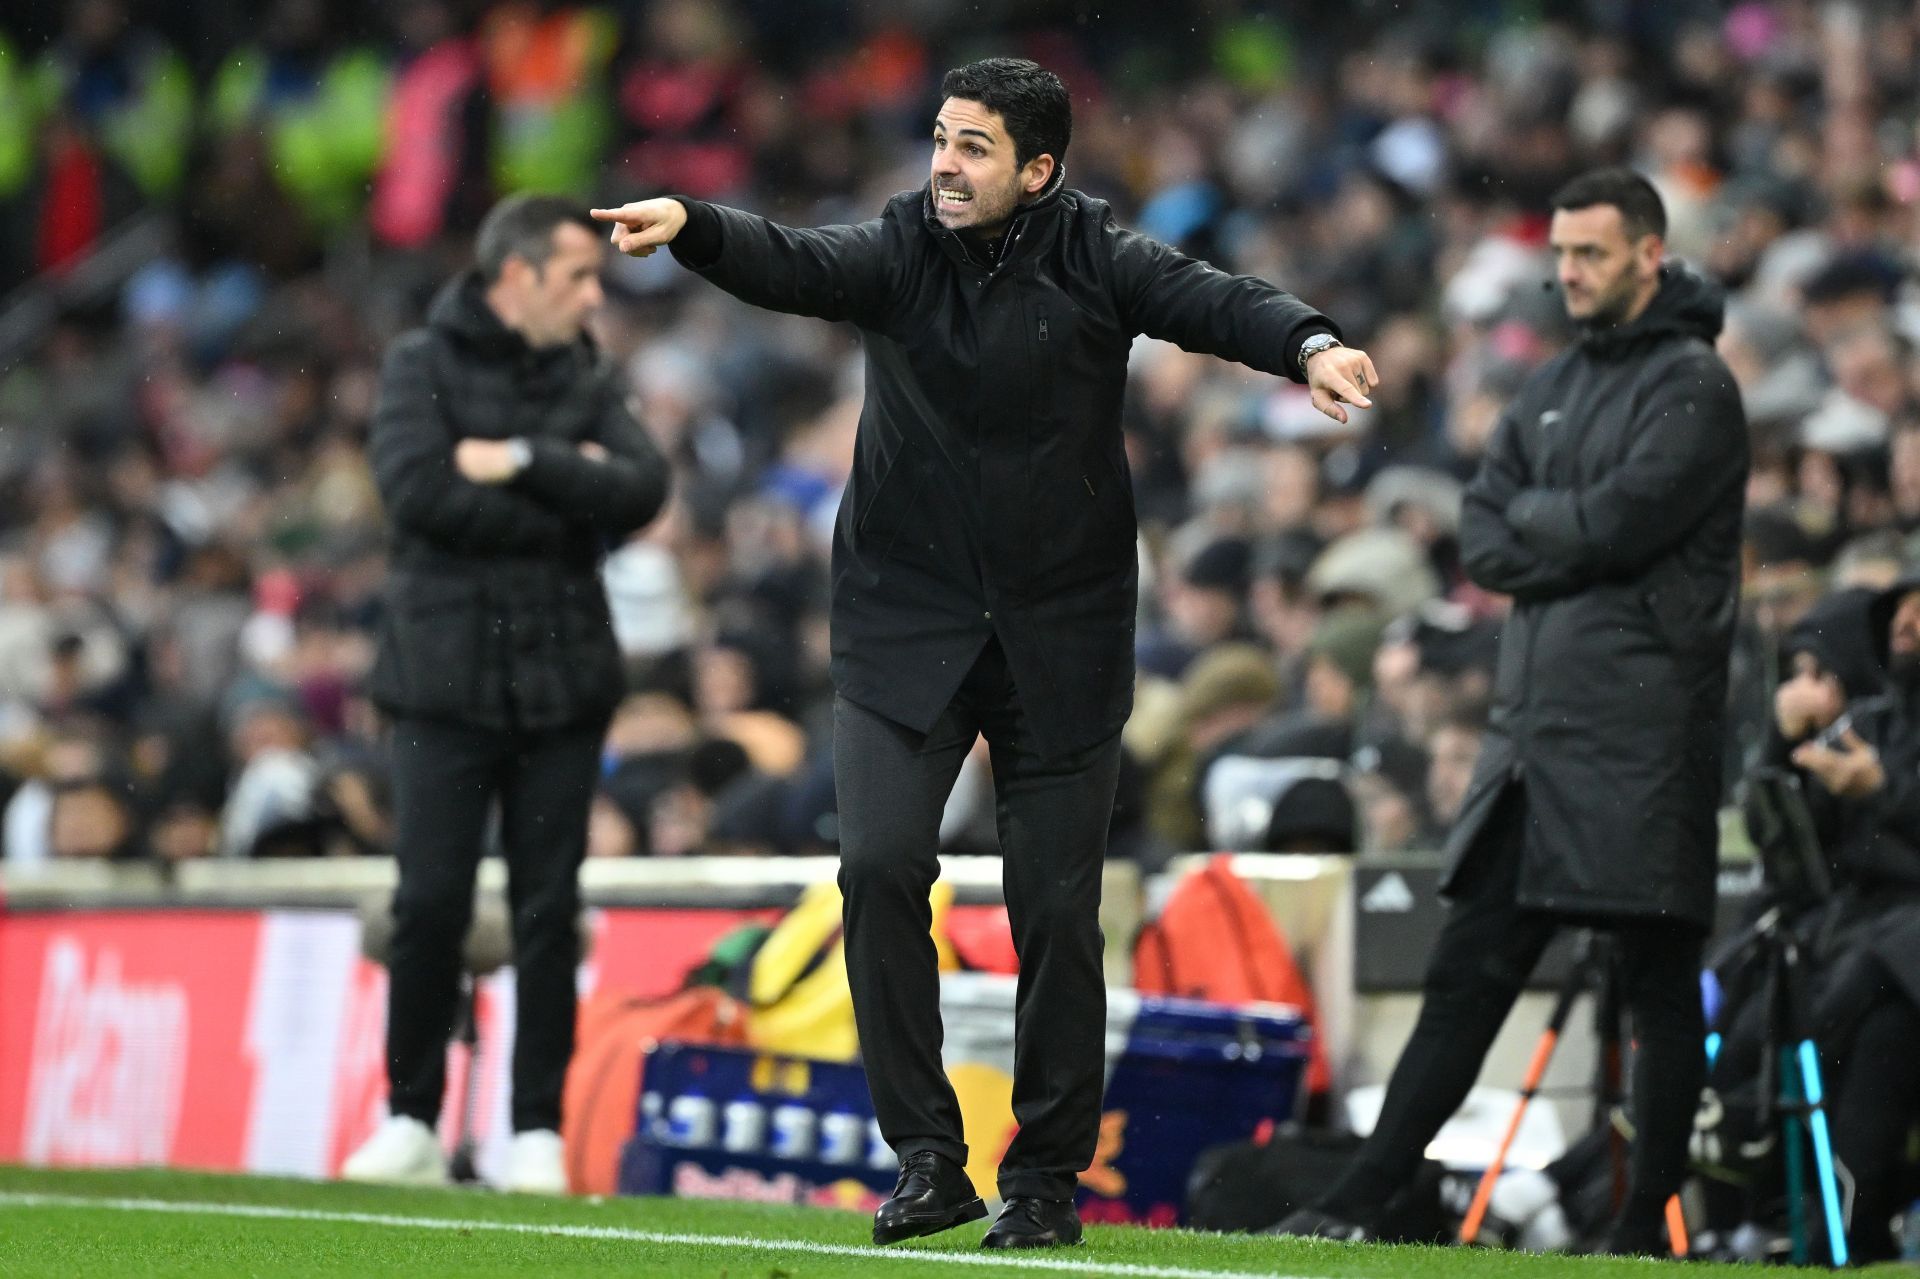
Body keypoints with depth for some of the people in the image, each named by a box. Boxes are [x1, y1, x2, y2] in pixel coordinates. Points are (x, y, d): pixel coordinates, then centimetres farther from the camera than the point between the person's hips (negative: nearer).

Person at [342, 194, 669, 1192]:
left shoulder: (585, 380, 14)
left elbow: (642, 489, -2)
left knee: (549, 913, 1)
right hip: (445, 679, -3)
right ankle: (411, 1121, 7)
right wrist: (571, 500, -7)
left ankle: (538, 1134, 7)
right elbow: (418, 490, -14)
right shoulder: (425, 364, 2)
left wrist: (521, 462, -12)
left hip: (563, 684, 3)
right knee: (430, 903, -6)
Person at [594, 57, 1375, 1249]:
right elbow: (797, 266, -20)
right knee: (880, 863, -16)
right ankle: (929, 1157, -8)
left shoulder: (1095, 258, -6)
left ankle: (1048, 1178, 16)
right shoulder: (903, 248, -2)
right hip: (905, 624, 1)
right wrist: (690, 226, -41)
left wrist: (1310, 343, -42)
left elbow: (1212, 299, -21)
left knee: (1057, 907, 2)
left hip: (1062, 638, -1)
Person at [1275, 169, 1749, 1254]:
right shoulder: (1556, 386, 18)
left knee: (1660, 982, -1)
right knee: (1470, 969, 7)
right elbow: (1485, 542, 11)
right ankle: (1366, 1196, 7)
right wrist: (1577, 544, -8)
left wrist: (1530, 517, 0)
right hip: (1534, 724, 8)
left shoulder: (1693, 387, -6)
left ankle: (1648, 1225, 4)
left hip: (1640, 732, -8)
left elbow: (1615, 524, -18)